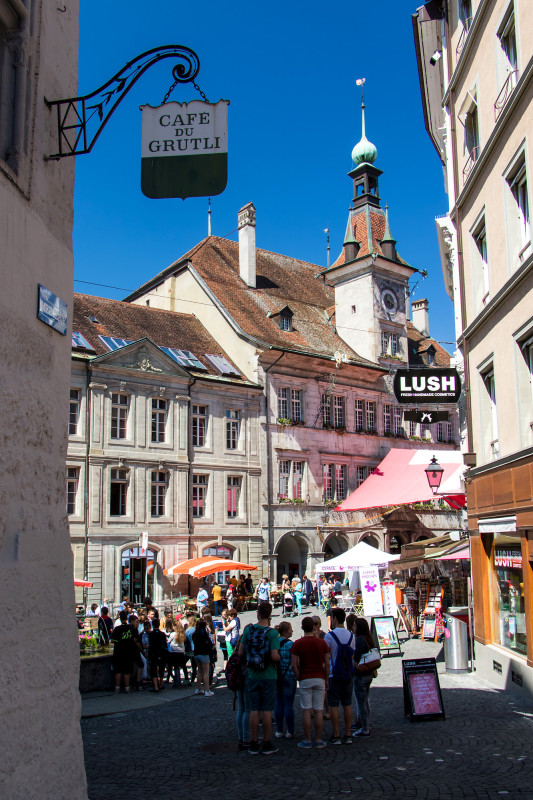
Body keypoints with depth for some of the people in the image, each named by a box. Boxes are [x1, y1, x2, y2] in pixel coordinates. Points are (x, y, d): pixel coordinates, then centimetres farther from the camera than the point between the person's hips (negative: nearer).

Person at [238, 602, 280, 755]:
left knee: (254, 710, 8)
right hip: (268, 676, -2)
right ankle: (267, 745, 11)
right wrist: (279, 657, 4)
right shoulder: (272, 633, -12)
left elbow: (240, 653, -2)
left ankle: (254, 745, 13)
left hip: (252, 676, 2)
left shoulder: (248, 629, -3)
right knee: (267, 711, 5)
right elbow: (275, 656, -19)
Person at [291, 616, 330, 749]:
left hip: (305, 679, -1)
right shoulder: (322, 642, 0)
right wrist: (326, 680, 9)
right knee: (318, 711, 6)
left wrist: (300, 678, 3)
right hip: (319, 678, 1)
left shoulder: (297, 644, -4)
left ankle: (307, 741, 3)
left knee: (306, 711, 2)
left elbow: (294, 665, -8)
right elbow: (327, 664, 0)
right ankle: (318, 740, 8)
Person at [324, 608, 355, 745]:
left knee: (334, 705, 2)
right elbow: (352, 656, 11)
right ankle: (348, 735, 11)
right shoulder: (351, 635, 4)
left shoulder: (330, 636, -12)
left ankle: (336, 736, 4)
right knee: (347, 705, 9)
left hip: (334, 675, -5)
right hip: (348, 675, 5)